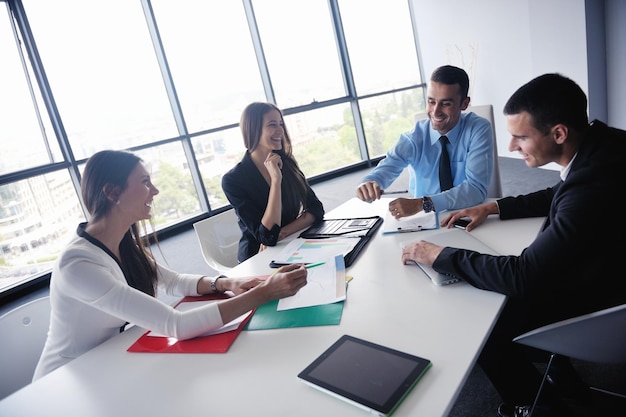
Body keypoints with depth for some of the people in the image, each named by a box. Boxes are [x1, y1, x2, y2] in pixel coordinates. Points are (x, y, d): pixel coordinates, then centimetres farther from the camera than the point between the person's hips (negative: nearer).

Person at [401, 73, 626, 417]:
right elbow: (556, 196, 10)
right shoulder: (597, 142, -10)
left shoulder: (592, 188, -38)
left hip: (589, 300, -8)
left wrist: (438, 255, -25)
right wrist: (493, 207, 1)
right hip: (586, 268, 8)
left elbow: (522, 276, -33)